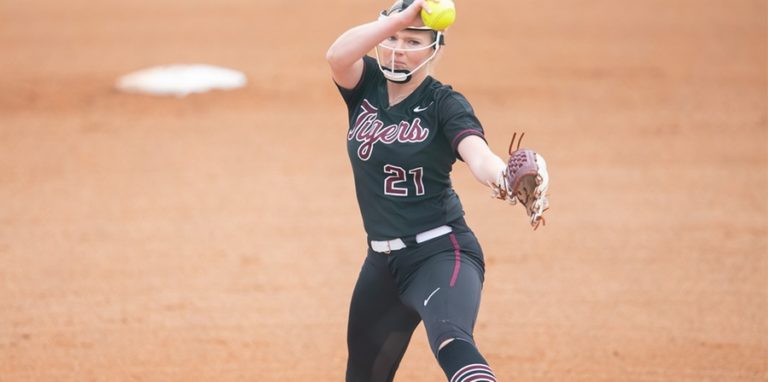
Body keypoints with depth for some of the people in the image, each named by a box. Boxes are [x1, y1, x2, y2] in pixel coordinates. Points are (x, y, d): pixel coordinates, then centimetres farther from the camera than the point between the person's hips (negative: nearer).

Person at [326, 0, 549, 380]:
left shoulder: (445, 104, -10)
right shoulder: (366, 85, 2)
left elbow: (478, 154, -29)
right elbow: (336, 56, -21)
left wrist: (503, 177, -52)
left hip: (441, 253, -6)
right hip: (383, 261, 6)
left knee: (450, 340, -35)